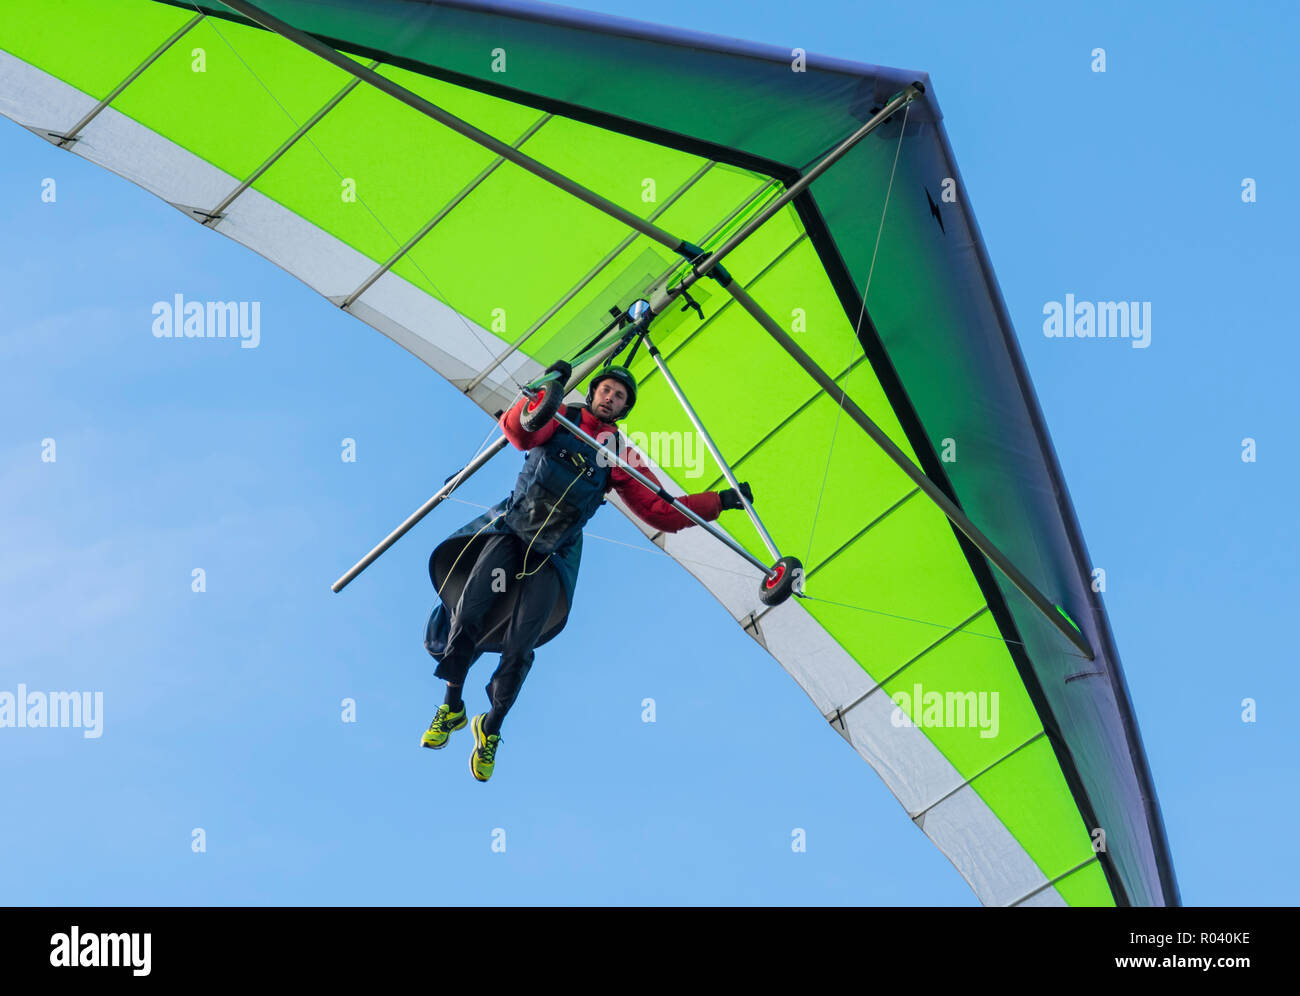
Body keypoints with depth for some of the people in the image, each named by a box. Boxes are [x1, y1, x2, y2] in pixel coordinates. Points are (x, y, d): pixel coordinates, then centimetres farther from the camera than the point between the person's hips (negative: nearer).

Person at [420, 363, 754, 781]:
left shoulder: (620, 457, 8)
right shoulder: (560, 418, 3)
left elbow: (663, 512, 7)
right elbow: (519, 431, -20)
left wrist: (720, 500, 1)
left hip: (554, 554, 1)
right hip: (510, 528, -1)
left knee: (519, 648, -7)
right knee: (469, 610, -19)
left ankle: (491, 729, 14)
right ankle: (452, 708, -1)